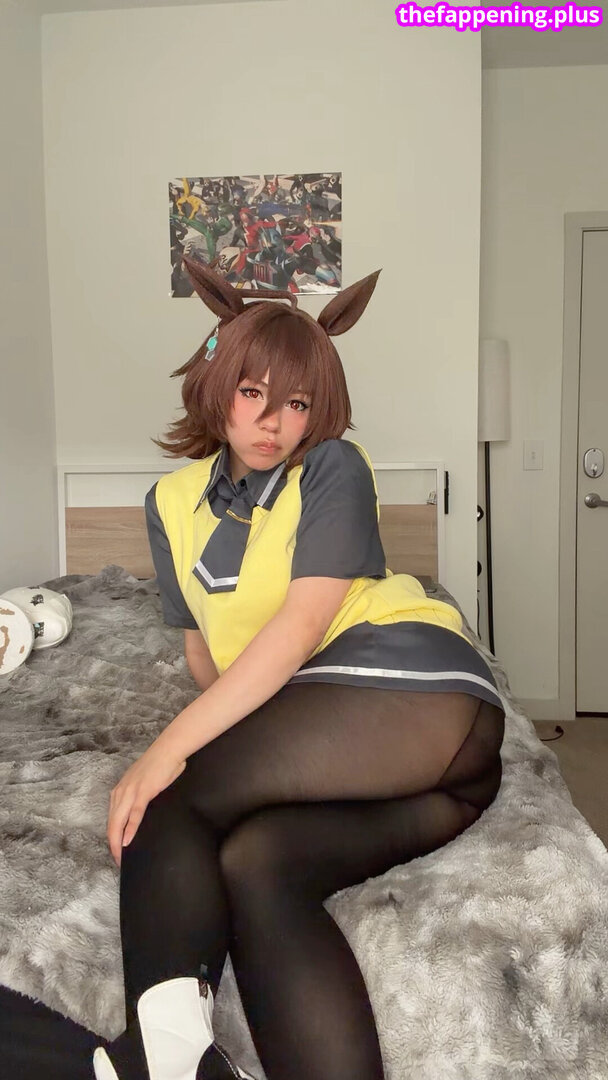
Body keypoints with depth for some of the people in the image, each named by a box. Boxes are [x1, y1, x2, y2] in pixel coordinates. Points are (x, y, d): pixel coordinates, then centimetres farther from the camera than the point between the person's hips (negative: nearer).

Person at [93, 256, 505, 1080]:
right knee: (253, 863, -28)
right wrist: (243, 738, 3)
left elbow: (303, 622, -13)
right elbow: (202, 643, 22)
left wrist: (173, 747, -19)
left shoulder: (334, 468, 2)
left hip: (411, 689, -5)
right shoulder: (173, 500, 17)